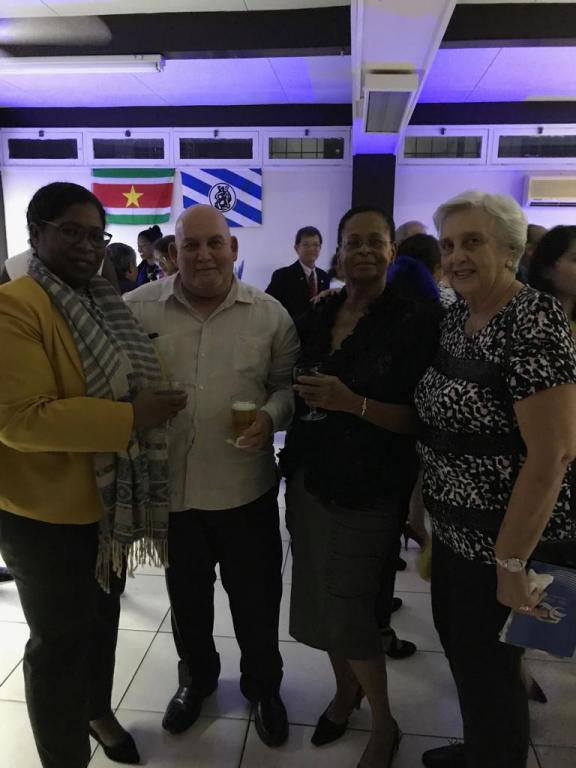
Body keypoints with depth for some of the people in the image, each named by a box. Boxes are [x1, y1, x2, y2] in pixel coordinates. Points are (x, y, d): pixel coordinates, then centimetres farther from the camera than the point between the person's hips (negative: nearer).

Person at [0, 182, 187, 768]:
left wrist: (155, 401, 2)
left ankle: (98, 712, 51)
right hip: (47, 513, -8)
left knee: (102, 619, 26)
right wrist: (130, 417, -28)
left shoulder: (104, 302, 8)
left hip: (109, 501, 8)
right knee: (59, 641, 11)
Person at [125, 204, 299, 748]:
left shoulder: (270, 315, -4)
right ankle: (195, 677, 51)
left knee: (256, 598, 16)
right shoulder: (137, 310, -4)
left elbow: (290, 386, 0)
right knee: (186, 595, 22)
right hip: (169, 487, 1)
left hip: (246, 489, 0)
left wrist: (271, 414, -18)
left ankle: (263, 686, 44)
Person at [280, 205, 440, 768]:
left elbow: (423, 419, -13)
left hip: (367, 489, -5)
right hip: (310, 479, 5)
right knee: (320, 601, 15)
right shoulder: (316, 317, 6)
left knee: (348, 611, 2)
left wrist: (354, 403, -24)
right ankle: (344, 690, 43)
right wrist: (290, 466, 13)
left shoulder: (415, 323, -11)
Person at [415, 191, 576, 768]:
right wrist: (431, 504, 13)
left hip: (507, 538, -8)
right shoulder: (455, 317, 4)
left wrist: (511, 562, -21)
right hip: (456, 528, 9)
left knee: (486, 664, 10)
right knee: (457, 642, 24)